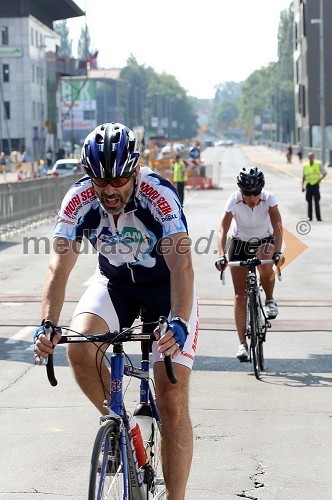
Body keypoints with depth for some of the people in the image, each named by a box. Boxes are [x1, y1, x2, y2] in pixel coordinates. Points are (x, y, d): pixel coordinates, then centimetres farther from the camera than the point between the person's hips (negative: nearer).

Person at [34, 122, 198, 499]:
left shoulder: (159, 195, -30)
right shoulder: (79, 200, -22)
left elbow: (181, 264, -38)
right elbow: (59, 266, -25)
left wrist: (179, 323, -54)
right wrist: (47, 325, -41)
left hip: (165, 285, -3)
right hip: (114, 281, 3)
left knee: (173, 403, -12)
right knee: (79, 348, -27)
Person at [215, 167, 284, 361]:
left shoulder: (269, 199, -25)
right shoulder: (234, 201, -25)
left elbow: (278, 227, -34)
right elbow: (223, 230, -31)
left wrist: (278, 252, -50)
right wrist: (222, 256, -46)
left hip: (265, 242, 0)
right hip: (240, 244, 0)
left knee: (266, 268, -35)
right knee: (240, 295, -6)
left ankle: (270, 300, -3)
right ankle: (242, 343, -3)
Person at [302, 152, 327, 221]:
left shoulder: (318, 164, -1)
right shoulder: (305, 165, 7)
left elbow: (325, 173, 5)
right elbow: (304, 177, 14)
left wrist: (320, 180, -7)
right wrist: (302, 186, 8)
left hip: (316, 185, -2)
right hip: (308, 185, 2)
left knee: (317, 202, -4)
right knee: (309, 202, 4)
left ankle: (318, 217, -1)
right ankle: (309, 216, 9)